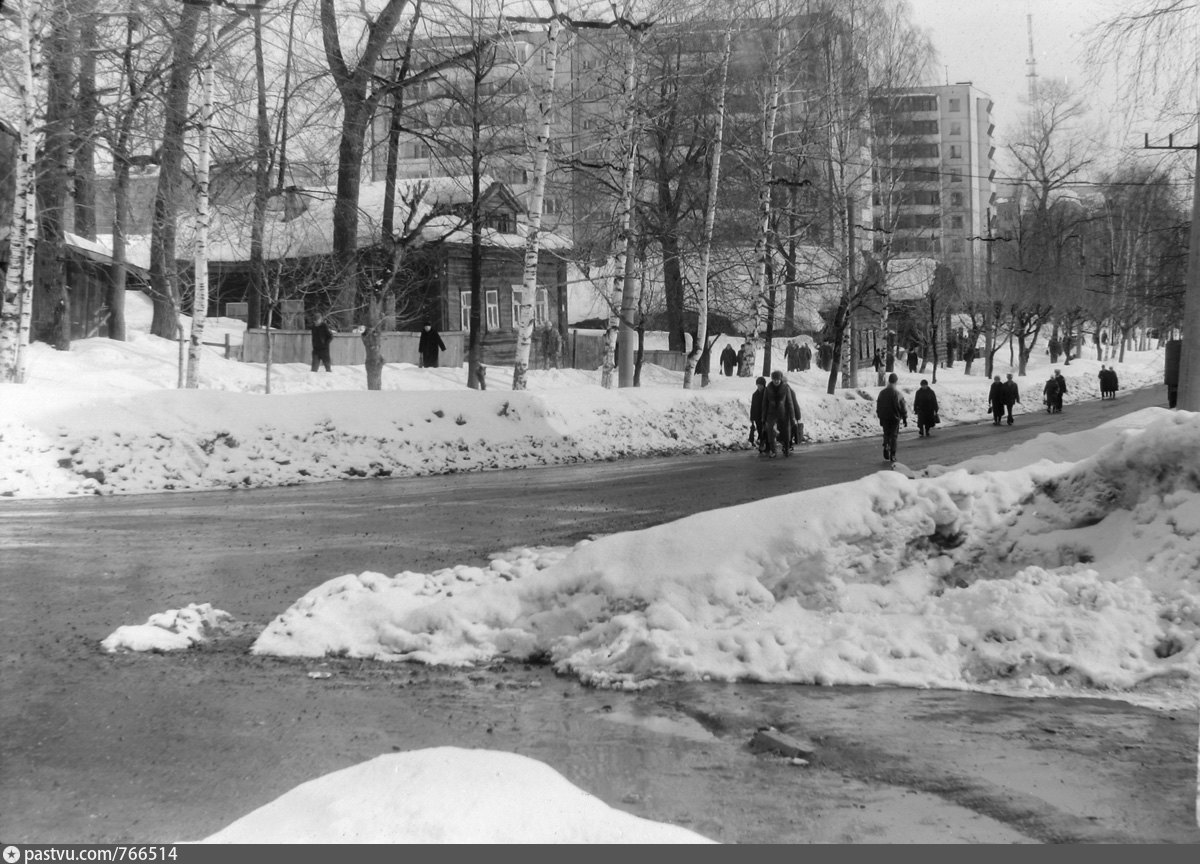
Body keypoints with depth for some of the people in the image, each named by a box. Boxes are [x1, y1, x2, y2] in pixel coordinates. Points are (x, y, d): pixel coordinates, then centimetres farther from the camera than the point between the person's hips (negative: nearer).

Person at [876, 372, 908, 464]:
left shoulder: (882, 393, 1)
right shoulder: (898, 393, -10)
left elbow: (878, 406, 8)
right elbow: (903, 407, -7)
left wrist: (880, 417, 17)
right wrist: (905, 418, 3)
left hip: (884, 418, 2)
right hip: (895, 418, -2)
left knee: (886, 434, 16)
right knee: (894, 436, 5)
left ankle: (886, 446, -11)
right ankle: (892, 456, 4)